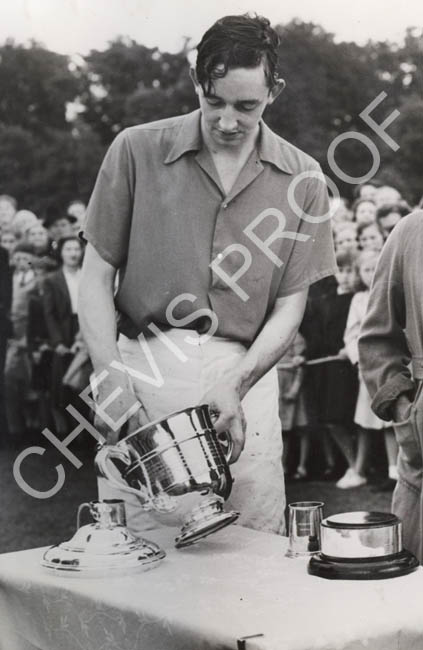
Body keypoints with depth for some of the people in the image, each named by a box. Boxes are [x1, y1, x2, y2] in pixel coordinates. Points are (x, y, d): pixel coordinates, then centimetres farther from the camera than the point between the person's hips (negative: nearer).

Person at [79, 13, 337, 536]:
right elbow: (96, 277, 3)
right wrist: (111, 380, -10)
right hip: (143, 366, -1)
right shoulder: (136, 150, 1)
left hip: (245, 373, 1)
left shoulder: (301, 178, 4)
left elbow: (289, 308, 5)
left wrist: (234, 385, -11)